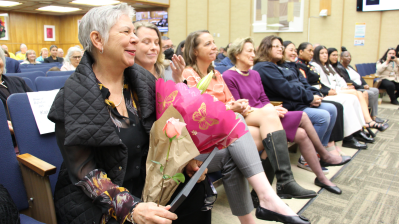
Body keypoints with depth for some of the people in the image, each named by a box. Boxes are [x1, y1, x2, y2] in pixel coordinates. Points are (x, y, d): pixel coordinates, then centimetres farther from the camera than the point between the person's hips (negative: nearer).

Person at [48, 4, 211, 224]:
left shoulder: (143, 80, -1)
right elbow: (85, 171, -17)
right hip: (95, 199, -5)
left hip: (144, 185, 5)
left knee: (196, 189, -12)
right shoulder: (73, 97, -16)